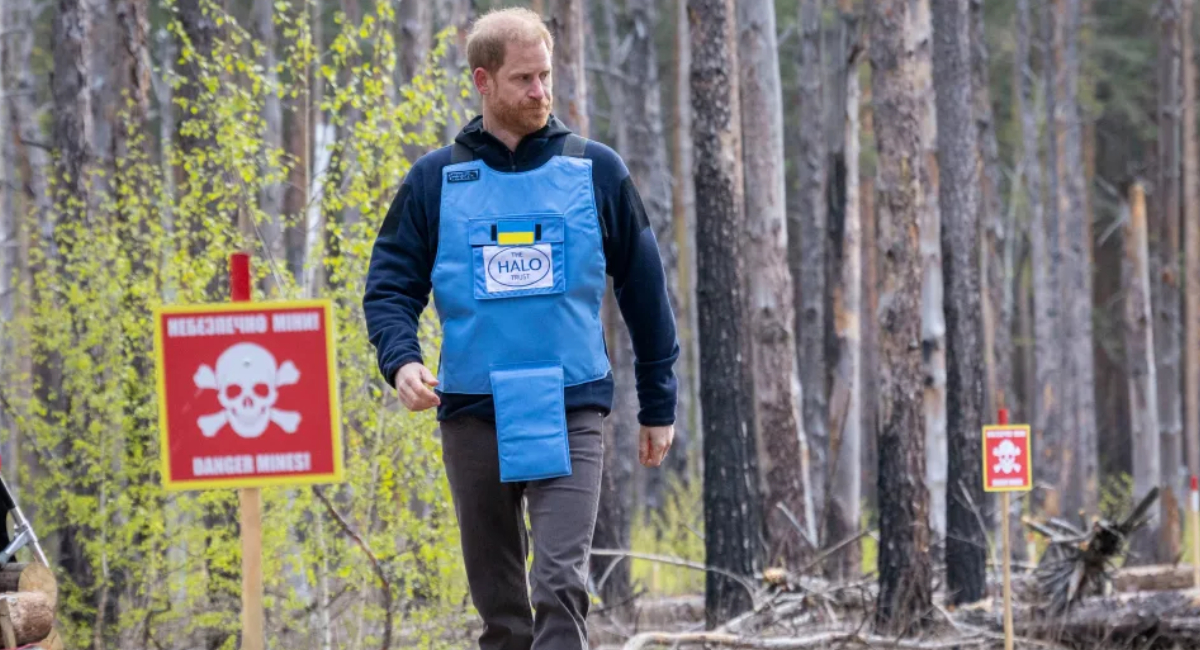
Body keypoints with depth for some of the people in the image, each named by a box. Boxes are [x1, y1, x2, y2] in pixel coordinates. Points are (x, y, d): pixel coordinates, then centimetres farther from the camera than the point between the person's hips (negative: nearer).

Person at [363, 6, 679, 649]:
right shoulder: (435, 180, 6)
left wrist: (658, 405, 11)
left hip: (570, 414, -2)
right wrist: (402, 360, -13)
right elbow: (390, 285, 8)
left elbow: (644, 289, 11)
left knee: (561, 583, -16)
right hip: (472, 415, 2)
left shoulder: (596, 172, 5)